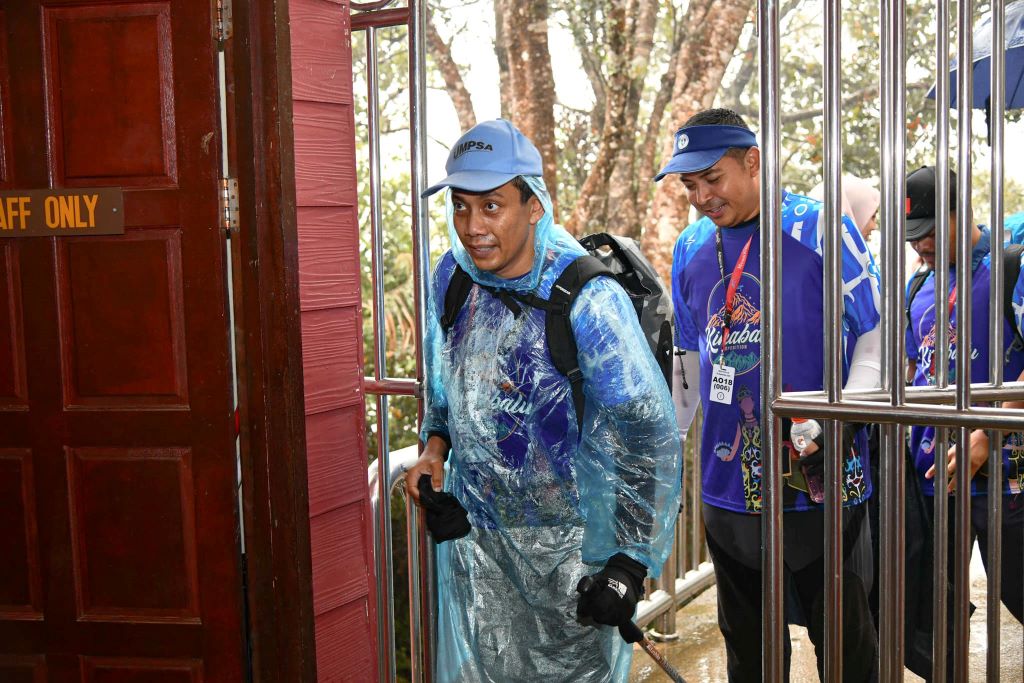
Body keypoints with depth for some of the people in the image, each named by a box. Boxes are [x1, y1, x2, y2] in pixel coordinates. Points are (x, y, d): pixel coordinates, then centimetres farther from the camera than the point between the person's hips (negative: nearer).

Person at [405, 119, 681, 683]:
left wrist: (630, 563, -20)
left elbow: (649, 435, -19)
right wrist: (435, 445, -1)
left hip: (571, 541, -4)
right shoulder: (452, 276, -4)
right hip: (473, 532, 5)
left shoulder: (587, 299, -22)